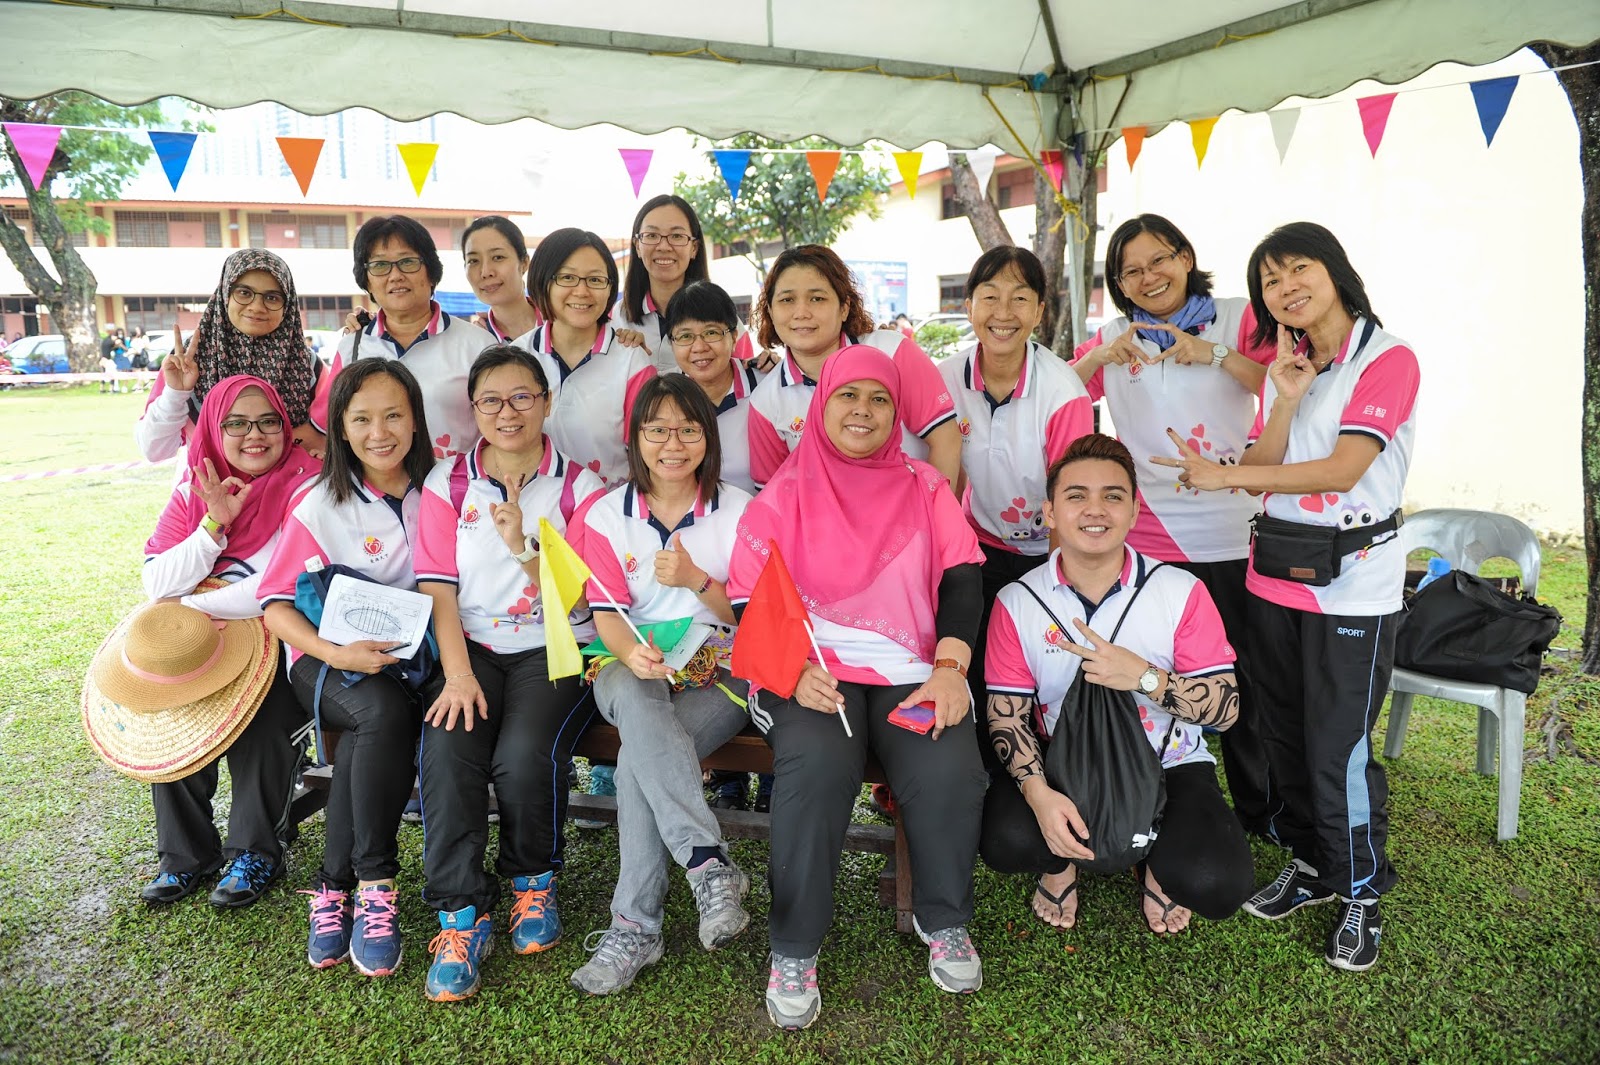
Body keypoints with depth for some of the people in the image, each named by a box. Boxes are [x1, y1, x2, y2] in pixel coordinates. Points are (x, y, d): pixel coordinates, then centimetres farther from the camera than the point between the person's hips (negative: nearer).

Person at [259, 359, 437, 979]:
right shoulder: (321, 505, -1)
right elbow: (275, 603, -4)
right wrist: (334, 652, -21)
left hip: (409, 655, 2)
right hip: (327, 660, -1)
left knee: (367, 738, -30)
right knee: (385, 712, -33)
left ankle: (336, 886, -14)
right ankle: (374, 884, -21)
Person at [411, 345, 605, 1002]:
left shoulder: (578, 487, 4)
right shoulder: (447, 484, 9)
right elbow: (438, 589, 0)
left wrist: (523, 545, -20)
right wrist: (457, 674, -15)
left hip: (553, 650, -1)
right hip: (470, 647, 2)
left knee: (524, 755, -28)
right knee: (446, 752, -27)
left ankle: (532, 880, 2)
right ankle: (462, 912, -12)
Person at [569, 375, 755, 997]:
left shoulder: (739, 510, 5)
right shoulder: (607, 515, 8)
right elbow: (607, 613, -2)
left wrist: (696, 580, -17)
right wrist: (632, 652, -26)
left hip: (718, 671, -1)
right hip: (632, 669, 1)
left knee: (639, 757, -30)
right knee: (636, 701, -38)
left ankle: (635, 926, -23)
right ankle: (709, 863, -41)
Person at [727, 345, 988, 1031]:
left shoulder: (924, 489, 14)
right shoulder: (783, 497, 9)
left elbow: (961, 579, 4)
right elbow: (751, 601, 2)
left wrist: (950, 667, -12)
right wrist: (795, 671, -16)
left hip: (911, 672, 2)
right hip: (810, 671, -1)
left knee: (950, 772, -27)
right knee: (818, 762, -33)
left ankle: (944, 923, 4)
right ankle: (794, 950, -12)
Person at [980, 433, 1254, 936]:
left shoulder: (1182, 592, -8)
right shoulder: (1017, 603, -7)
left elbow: (1226, 706, -9)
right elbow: (1007, 717, -7)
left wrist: (1145, 677, -26)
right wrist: (1039, 792, -25)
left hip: (1168, 764, 0)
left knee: (1216, 884, -25)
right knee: (1006, 838, -30)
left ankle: (1158, 867, 14)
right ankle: (1061, 861, 10)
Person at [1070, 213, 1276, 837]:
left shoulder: (1236, 319, 3)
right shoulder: (1115, 337, 10)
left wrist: (1216, 354, -19)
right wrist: (1099, 357, -13)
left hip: (1234, 532, -1)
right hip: (1150, 535, 1)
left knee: (1244, 675, 11)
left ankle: (1258, 808, 30)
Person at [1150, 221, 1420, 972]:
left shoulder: (1388, 359, -9)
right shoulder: (1284, 368, 11)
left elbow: (1344, 469, -20)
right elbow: (1260, 476, 4)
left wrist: (1223, 476, -20)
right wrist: (1286, 401, -10)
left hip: (1353, 582, -6)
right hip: (1275, 575, 6)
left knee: (1338, 746, -2)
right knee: (1284, 732, 14)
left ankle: (1362, 893, 18)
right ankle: (1311, 864, 32)